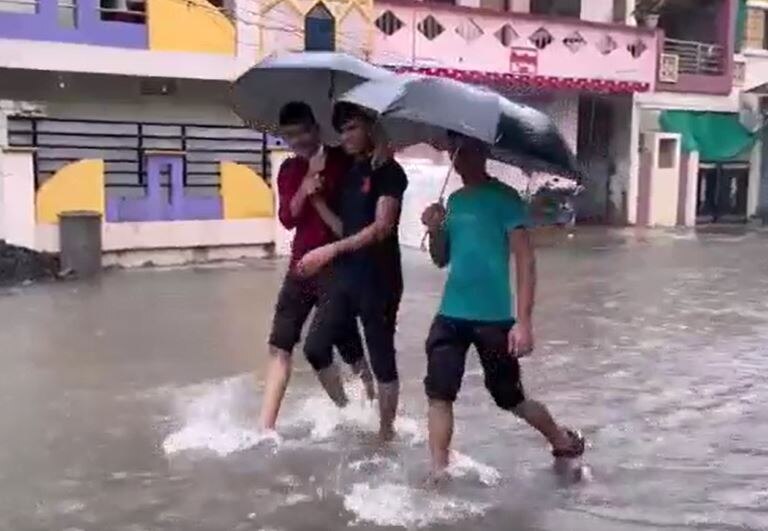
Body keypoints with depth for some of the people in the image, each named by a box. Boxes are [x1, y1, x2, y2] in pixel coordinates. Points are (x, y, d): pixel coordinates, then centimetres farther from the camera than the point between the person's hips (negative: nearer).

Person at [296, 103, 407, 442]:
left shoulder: (388, 171, -7)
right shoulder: (349, 173, 15)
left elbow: (382, 227, -18)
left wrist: (330, 250, -21)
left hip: (379, 280, -7)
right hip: (345, 276, 7)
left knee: (381, 358, 1)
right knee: (316, 347, 2)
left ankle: (386, 432, 13)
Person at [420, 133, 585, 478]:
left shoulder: (504, 198, -9)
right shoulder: (454, 200, 10)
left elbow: (525, 261, -14)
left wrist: (523, 322, -21)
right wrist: (434, 229, -5)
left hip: (493, 318, -5)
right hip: (450, 315, 5)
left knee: (510, 398, 10)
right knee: (439, 394, -3)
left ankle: (564, 441, 34)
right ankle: (438, 474, 6)